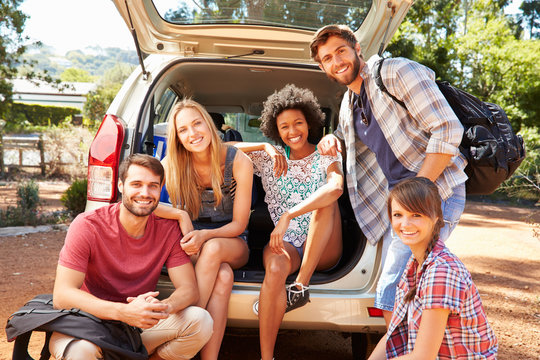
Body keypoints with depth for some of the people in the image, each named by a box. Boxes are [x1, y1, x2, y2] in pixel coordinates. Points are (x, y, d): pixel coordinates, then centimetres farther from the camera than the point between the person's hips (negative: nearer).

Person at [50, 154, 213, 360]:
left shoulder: (169, 229, -6)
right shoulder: (87, 226, -16)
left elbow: (189, 288, -9)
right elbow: (61, 296, -23)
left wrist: (164, 307, -35)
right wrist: (123, 312, -39)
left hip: (140, 325, 3)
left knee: (200, 321, -20)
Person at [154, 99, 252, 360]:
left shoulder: (238, 162, -15)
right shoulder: (173, 163, -9)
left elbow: (239, 224, -10)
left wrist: (205, 236, -29)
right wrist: (180, 215, -28)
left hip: (232, 243, 0)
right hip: (192, 240, 0)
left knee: (212, 248, -38)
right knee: (223, 277, -34)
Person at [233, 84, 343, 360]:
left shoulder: (326, 157, 3)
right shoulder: (269, 158, 10)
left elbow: (336, 187, -21)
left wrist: (288, 216, -30)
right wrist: (265, 147, -6)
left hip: (322, 250, 0)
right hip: (285, 244, 0)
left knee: (327, 199, -27)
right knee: (276, 267, -35)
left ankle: (300, 286, -30)